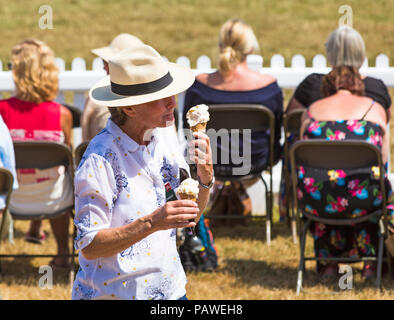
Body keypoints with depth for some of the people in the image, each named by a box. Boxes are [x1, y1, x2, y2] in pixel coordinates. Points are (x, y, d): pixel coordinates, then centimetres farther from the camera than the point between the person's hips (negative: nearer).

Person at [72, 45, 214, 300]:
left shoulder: (164, 135, 1)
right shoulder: (100, 160, -20)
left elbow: (190, 218, 7)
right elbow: (89, 246, -21)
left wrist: (205, 178, -10)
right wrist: (152, 223, -29)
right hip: (114, 293, -6)